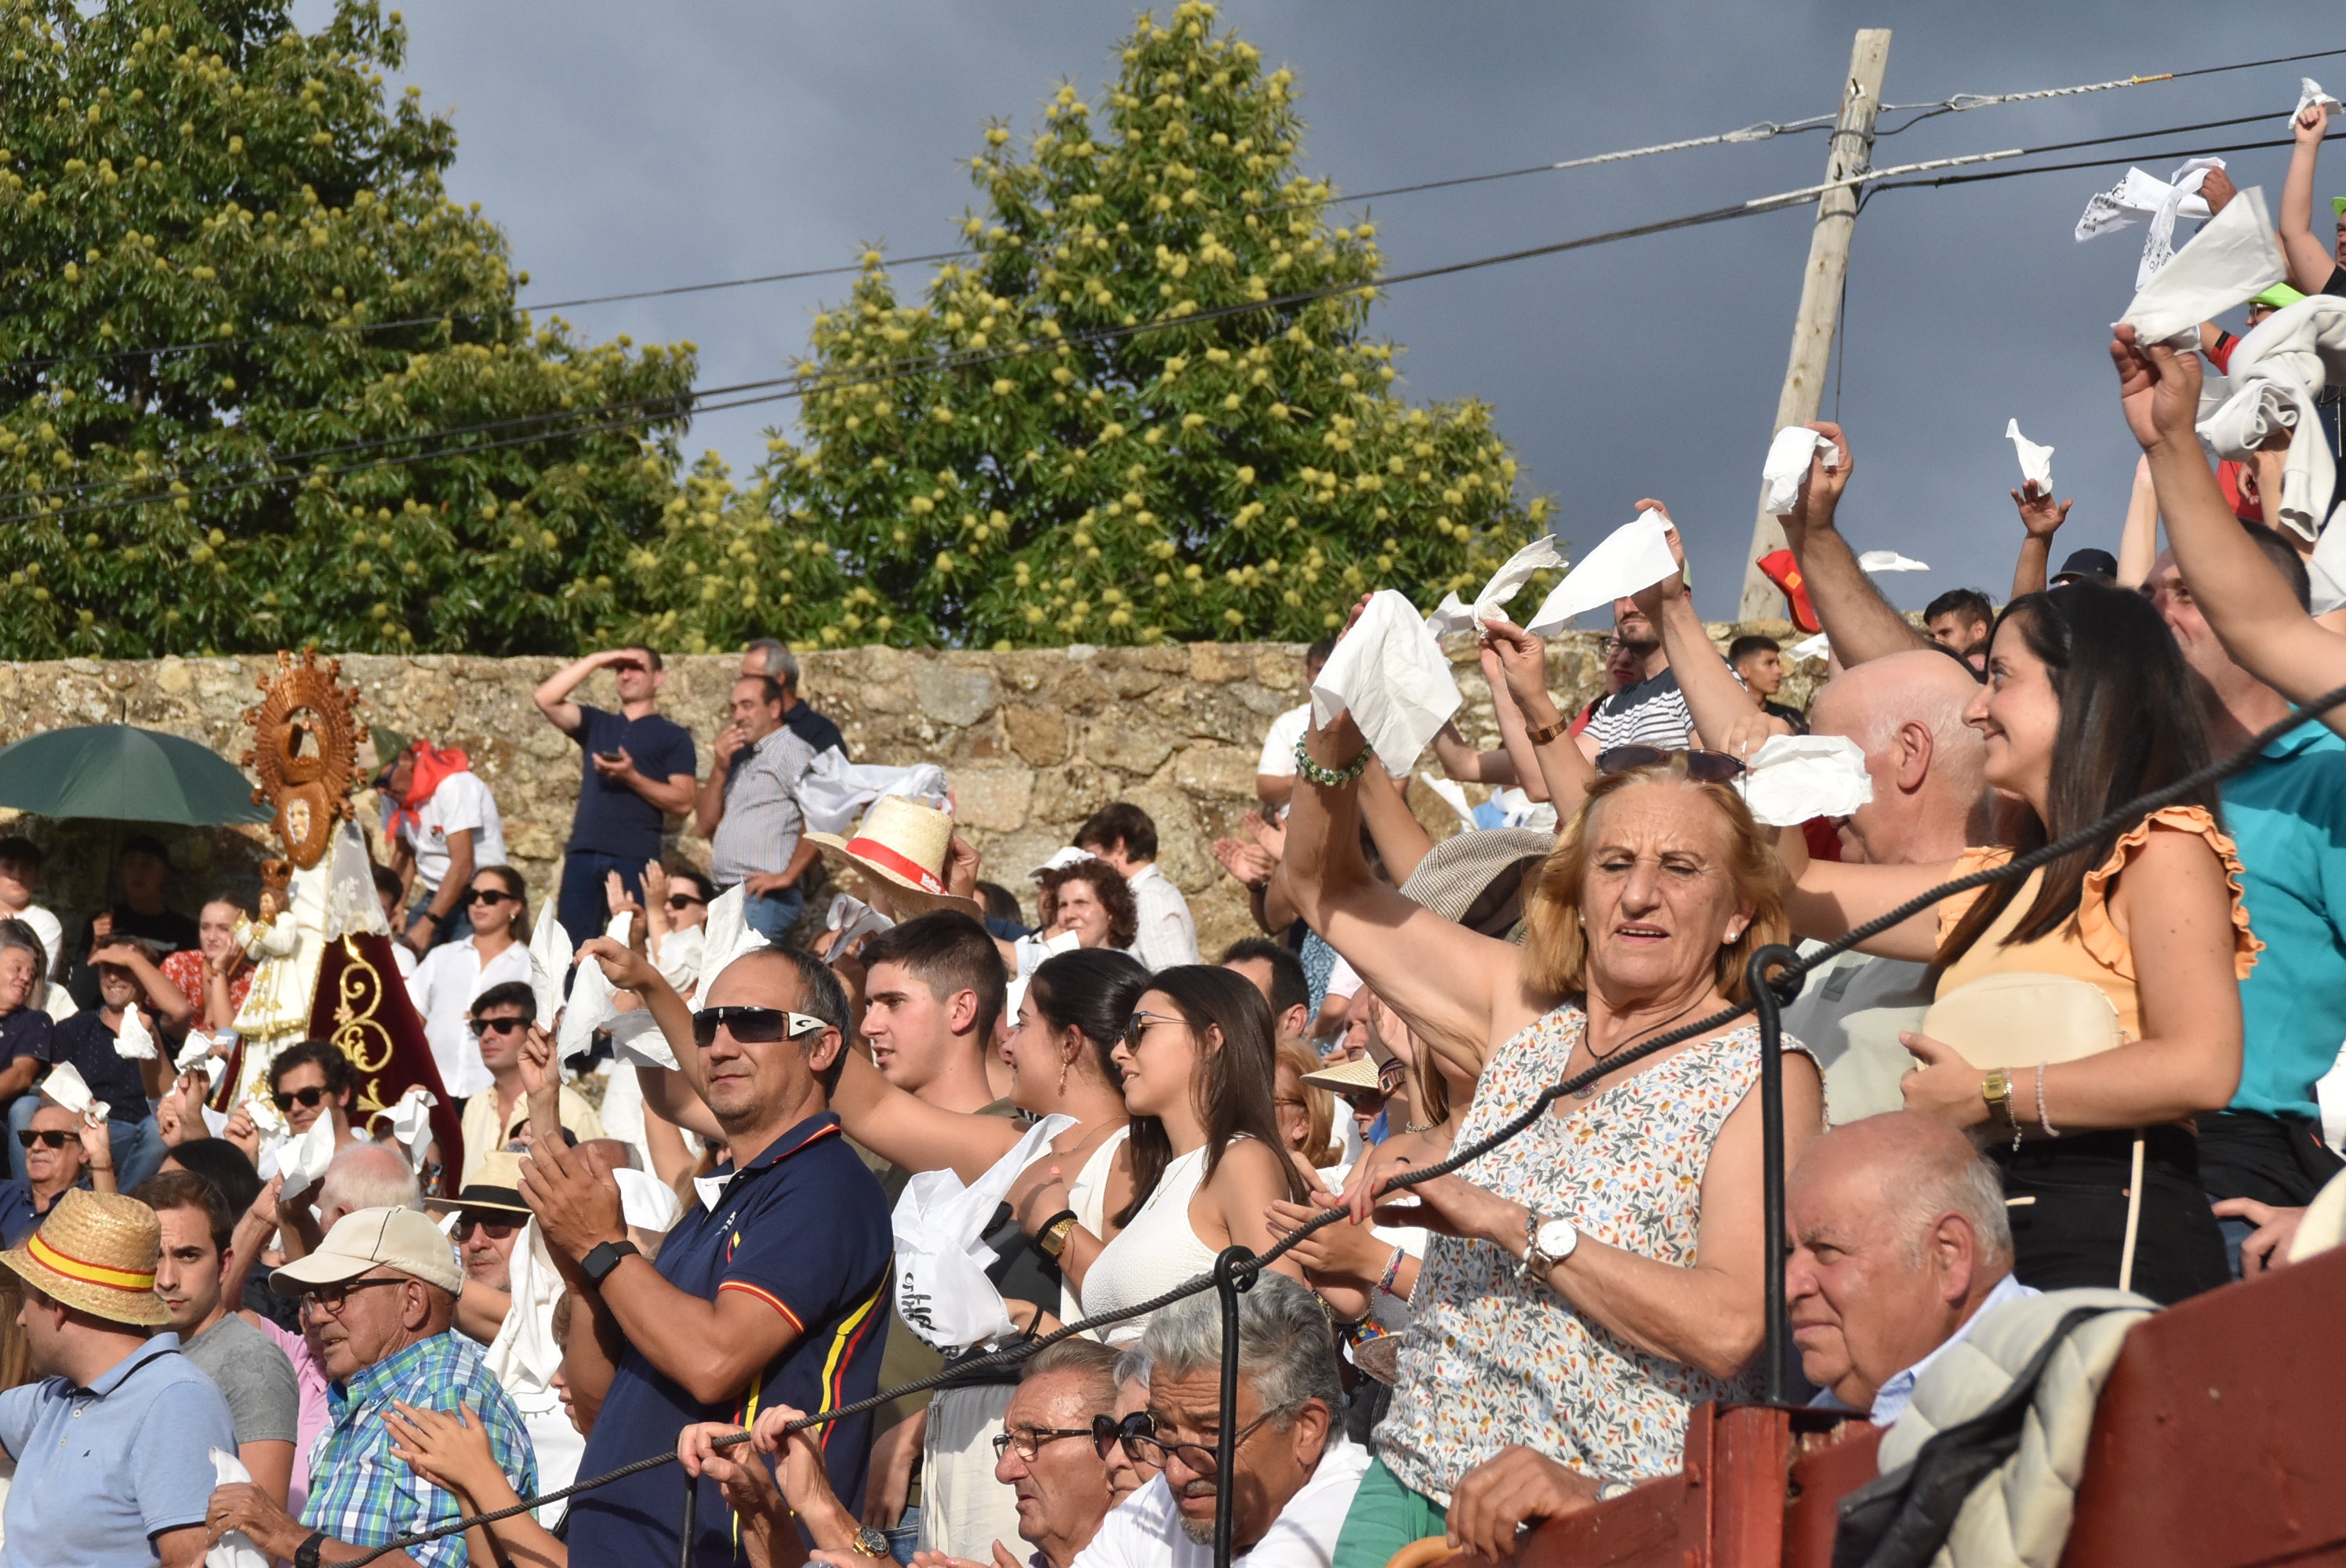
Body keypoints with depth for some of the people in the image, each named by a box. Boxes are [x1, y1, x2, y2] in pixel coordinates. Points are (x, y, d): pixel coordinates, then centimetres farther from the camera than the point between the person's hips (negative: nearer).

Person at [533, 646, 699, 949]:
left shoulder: (672, 736, 9)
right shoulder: (597, 724, 20)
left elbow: (683, 802, -2)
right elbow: (545, 699, 6)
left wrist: (631, 777, -13)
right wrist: (596, 660, 4)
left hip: (635, 858, -4)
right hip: (583, 852, 4)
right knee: (572, 944, -2)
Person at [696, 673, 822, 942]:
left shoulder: (791, 751, -3)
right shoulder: (739, 756, 22)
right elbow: (704, 826, 18)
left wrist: (787, 876, -17)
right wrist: (720, 769, 5)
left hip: (764, 899, -8)